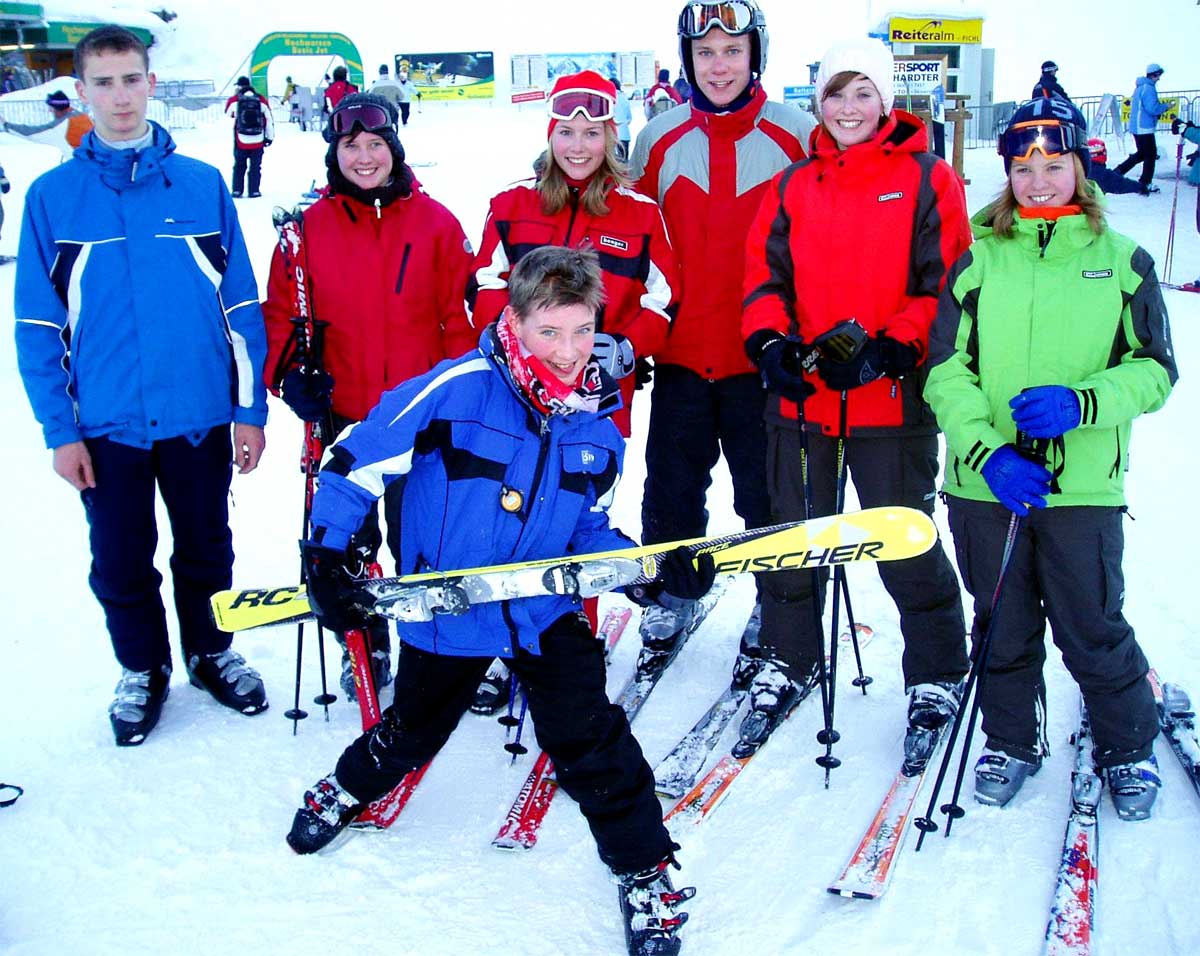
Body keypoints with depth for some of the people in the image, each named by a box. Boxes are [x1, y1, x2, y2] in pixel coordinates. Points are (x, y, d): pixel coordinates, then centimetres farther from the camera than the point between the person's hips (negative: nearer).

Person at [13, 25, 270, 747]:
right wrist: (60, 429, -5)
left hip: (199, 414, 0)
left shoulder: (202, 185, -2)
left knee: (206, 550, 16)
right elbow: (38, 326, -1)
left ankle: (212, 653, 39)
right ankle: (142, 670, 36)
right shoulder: (52, 197, -2)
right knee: (121, 562, 13)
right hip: (106, 423, 0)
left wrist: (251, 408, -2)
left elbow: (242, 305, 0)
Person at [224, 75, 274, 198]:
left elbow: (227, 113, 16)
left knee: (239, 165, 14)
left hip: (241, 141, 0)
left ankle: (237, 190, 11)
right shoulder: (261, 100, -2)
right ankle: (254, 191, 7)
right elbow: (269, 120, 2)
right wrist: (270, 137, 12)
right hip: (258, 141, 0)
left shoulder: (234, 100, -4)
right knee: (255, 166, 10)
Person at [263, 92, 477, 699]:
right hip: (343, 416, 2)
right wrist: (288, 373, -10)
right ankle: (366, 647, 31)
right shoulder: (309, 228, 0)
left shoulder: (435, 222, -2)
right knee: (349, 539, 13)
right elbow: (282, 312, 6)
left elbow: (460, 314, 0)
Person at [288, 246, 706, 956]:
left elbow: (591, 532, 5)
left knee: (591, 739, -6)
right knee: (413, 731, 20)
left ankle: (647, 870, 14)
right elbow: (358, 459, -15)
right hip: (445, 611, -2)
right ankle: (347, 790, 53)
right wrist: (326, 555, -17)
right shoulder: (458, 389, -21)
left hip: (546, 611, 2)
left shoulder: (598, 428, -5)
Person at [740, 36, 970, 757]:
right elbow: (765, 278, 10)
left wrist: (888, 351, -17)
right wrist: (770, 340, -10)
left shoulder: (928, 180, 0)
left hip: (893, 400, -4)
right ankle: (789, 660, 35)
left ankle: (938, 677, 26)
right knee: (790, 536, 14)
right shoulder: (792, 188, 11)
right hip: (799, 398, 4)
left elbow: (947, 287, -4)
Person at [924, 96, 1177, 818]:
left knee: (1093, 629, 3)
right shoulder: (978, 258, 4)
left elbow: (1154, 369, 4)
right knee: (1004, 626, 13)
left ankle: (1129, 748, 28)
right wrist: (987, 453, -16)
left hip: (1083, 485, -1)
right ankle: (1012, 743, 35)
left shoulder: (1122, 261, 5)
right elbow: (946, 371, -2)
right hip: (986, 480, 1)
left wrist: (1081, 402, -16)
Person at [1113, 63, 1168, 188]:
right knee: (1151, 155, 1)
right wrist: (1165, 106, -7)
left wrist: (1161, 106, 16)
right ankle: (1145, 183, 5)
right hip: (1144, 128, -9)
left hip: (1136, 126, 9)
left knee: (1142, 153, 19)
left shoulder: (1140, 87, 15)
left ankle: (1118, 171, 14)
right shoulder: (1148, 88, -16)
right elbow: (1153, 109, -22)